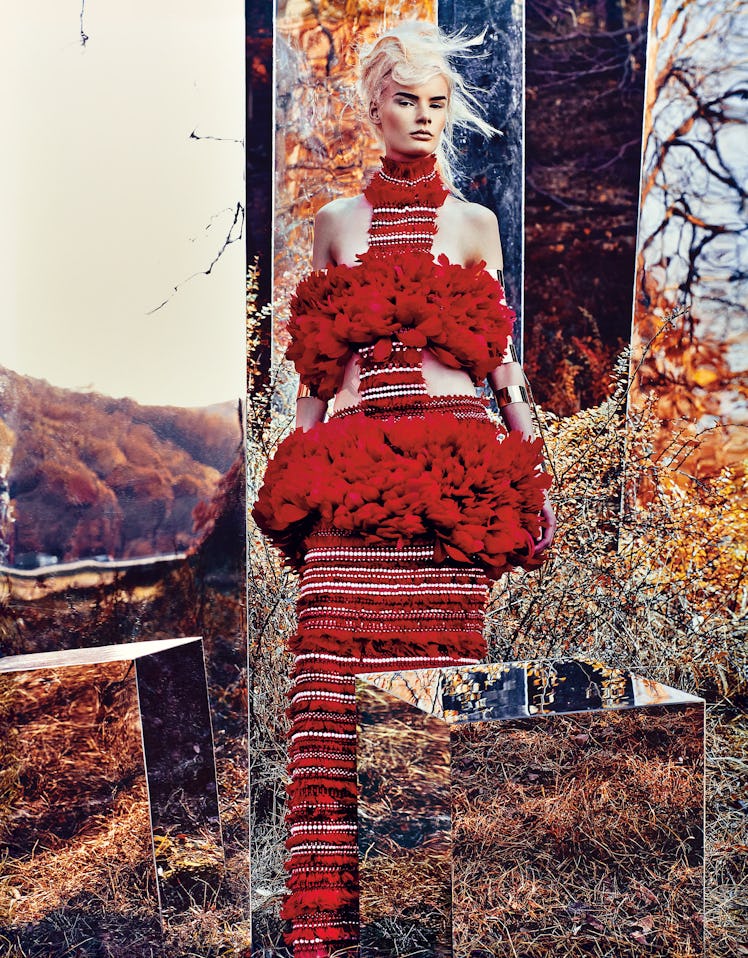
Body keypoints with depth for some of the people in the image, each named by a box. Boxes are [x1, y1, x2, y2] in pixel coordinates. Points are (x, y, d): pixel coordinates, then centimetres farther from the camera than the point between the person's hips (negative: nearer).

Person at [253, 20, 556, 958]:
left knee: (443, 658, -5)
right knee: (330, 666, -12)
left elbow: (500, 358, 15)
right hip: (350, 459, 1)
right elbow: (315, 366, 16)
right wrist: (297, 470, 8)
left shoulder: (472, 221, 16)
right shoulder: (337, 221, 17)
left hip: (455, 456, 0)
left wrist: (535, 473, 8)